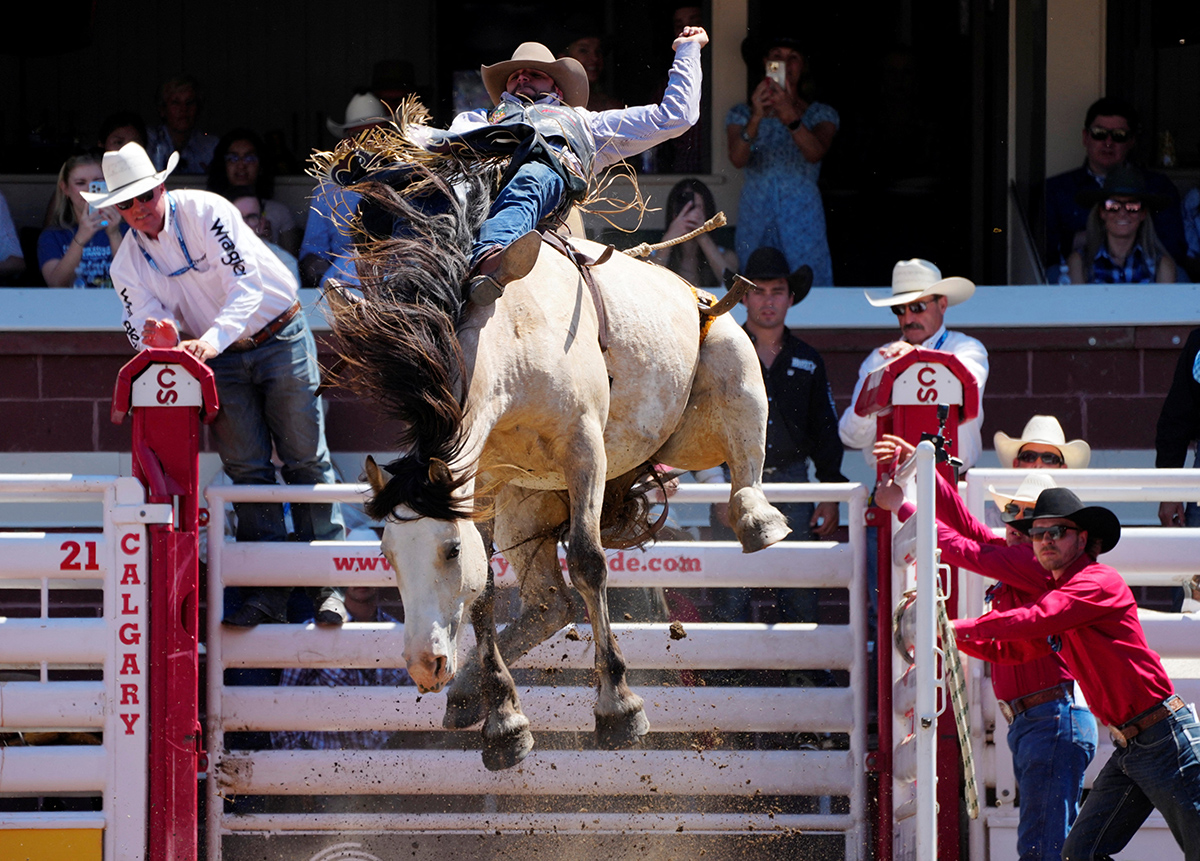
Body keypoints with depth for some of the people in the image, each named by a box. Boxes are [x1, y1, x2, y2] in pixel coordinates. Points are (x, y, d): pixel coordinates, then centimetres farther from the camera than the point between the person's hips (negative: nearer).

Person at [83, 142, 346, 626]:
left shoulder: (207, 212, -18)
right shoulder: (128, 262, -4)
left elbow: (247, 283, -27)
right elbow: (142, 324, -10)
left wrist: (213, 338, -42)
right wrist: (158, 337, -37)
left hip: (279, 339, -4)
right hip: (222, 363, 4)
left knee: (305, 459, -3)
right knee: (247, 469, -4)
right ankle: (270, 590, -4)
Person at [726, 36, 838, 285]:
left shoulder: (821, 114, 9)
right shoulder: (742, 113, 11)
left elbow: (816, 152, -13)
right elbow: (737, 159, -7)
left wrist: (791, 118, -30)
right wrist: (756, 118, -25)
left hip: (803, 218, -1)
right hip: (755, 215, 1)